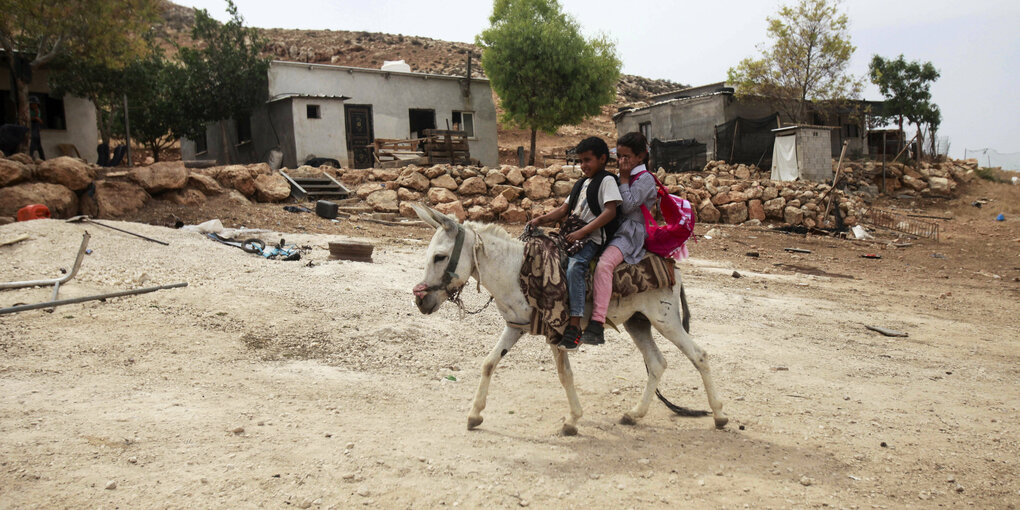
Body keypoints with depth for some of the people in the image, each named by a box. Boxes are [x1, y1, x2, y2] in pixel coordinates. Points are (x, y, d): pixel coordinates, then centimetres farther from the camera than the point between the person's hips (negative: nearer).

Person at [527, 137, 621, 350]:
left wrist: (582, 232, -20)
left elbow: (610, 212, -14)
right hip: (571, 234, 9)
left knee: (574, 267, -32)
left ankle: (574, 325, -35)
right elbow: (564, 209, 23)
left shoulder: (607, 180, -1)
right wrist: (541, 219, 5)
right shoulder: (581, 184, 25)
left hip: (593, 238, -9)